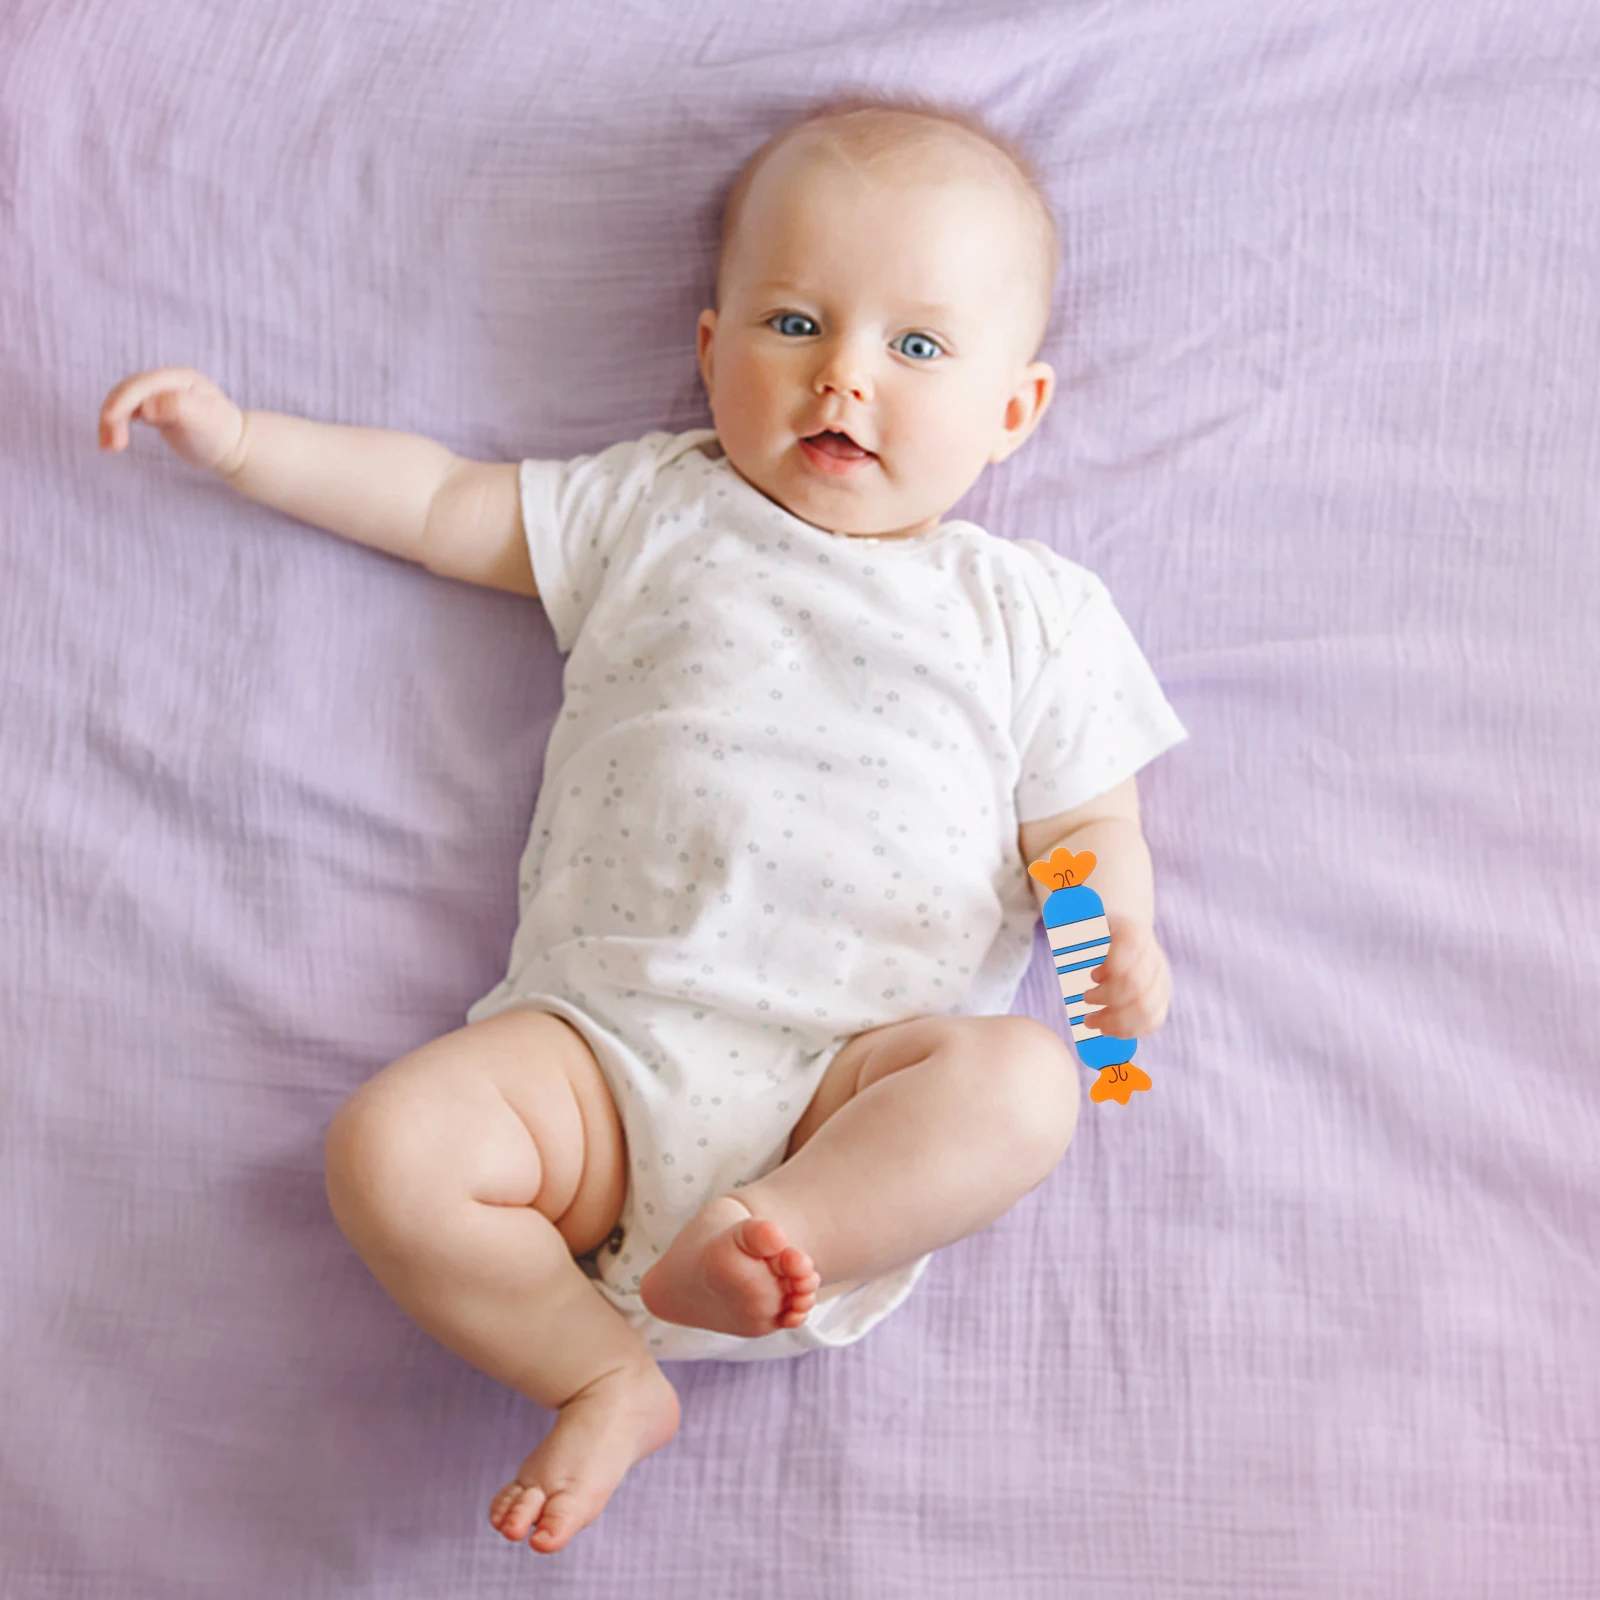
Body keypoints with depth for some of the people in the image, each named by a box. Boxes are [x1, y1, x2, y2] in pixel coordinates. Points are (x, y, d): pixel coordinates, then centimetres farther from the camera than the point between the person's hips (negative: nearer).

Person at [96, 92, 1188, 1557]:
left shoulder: (1033, 611, 12)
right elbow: (445, 506, 23)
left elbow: (1087, 826, 13)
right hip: (602, 1040, 2)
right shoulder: (651, 512, 16)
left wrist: (1121, 936, -9)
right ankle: (603, 1372, -6)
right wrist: (238, 439, 17)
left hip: (860, 1065, -1)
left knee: (1021, 1082, -29)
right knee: (386, 1149, -22)